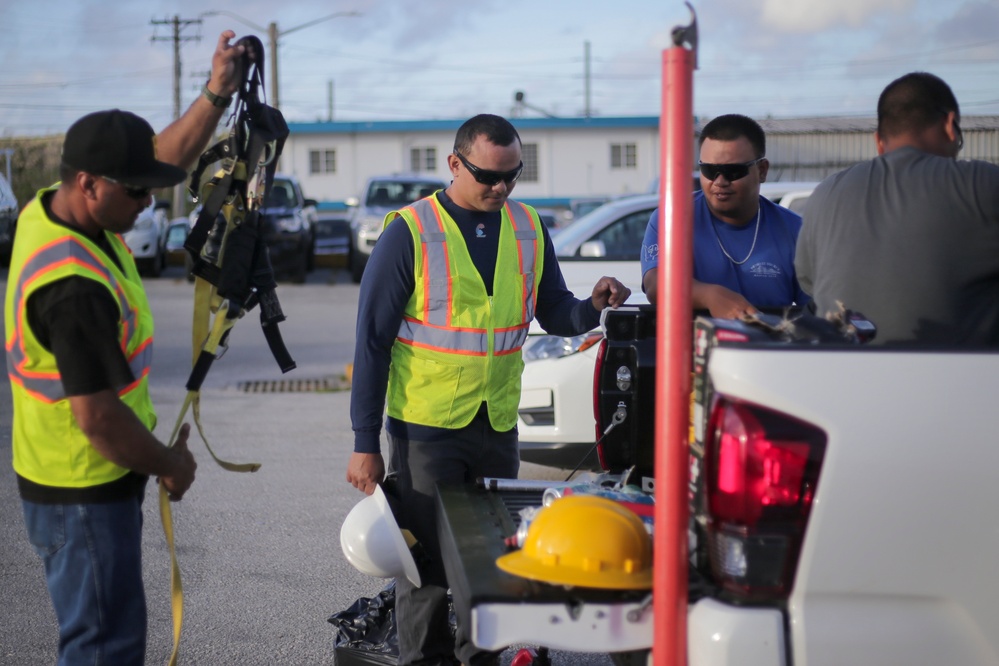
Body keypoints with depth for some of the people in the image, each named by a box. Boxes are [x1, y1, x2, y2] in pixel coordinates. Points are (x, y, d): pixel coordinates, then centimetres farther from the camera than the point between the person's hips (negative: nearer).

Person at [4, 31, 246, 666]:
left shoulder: (53, 208, 0)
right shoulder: (75, 286, -30)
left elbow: (166, 156, 12)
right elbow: (98, 418, -28)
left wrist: (217, 94, -1)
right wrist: (171, 464, -12)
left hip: (97, 477, 10)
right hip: (83, 490, -10)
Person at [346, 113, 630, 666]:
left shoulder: (528, 230, 5)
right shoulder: (410, 232, -8)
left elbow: (553, 314, 13)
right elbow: (372, 340, -7)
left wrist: (592, 306, -11)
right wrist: (365, 444, -9)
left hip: (498, 425, 4)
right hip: (424, 427, -4)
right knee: (427, 558, 2)